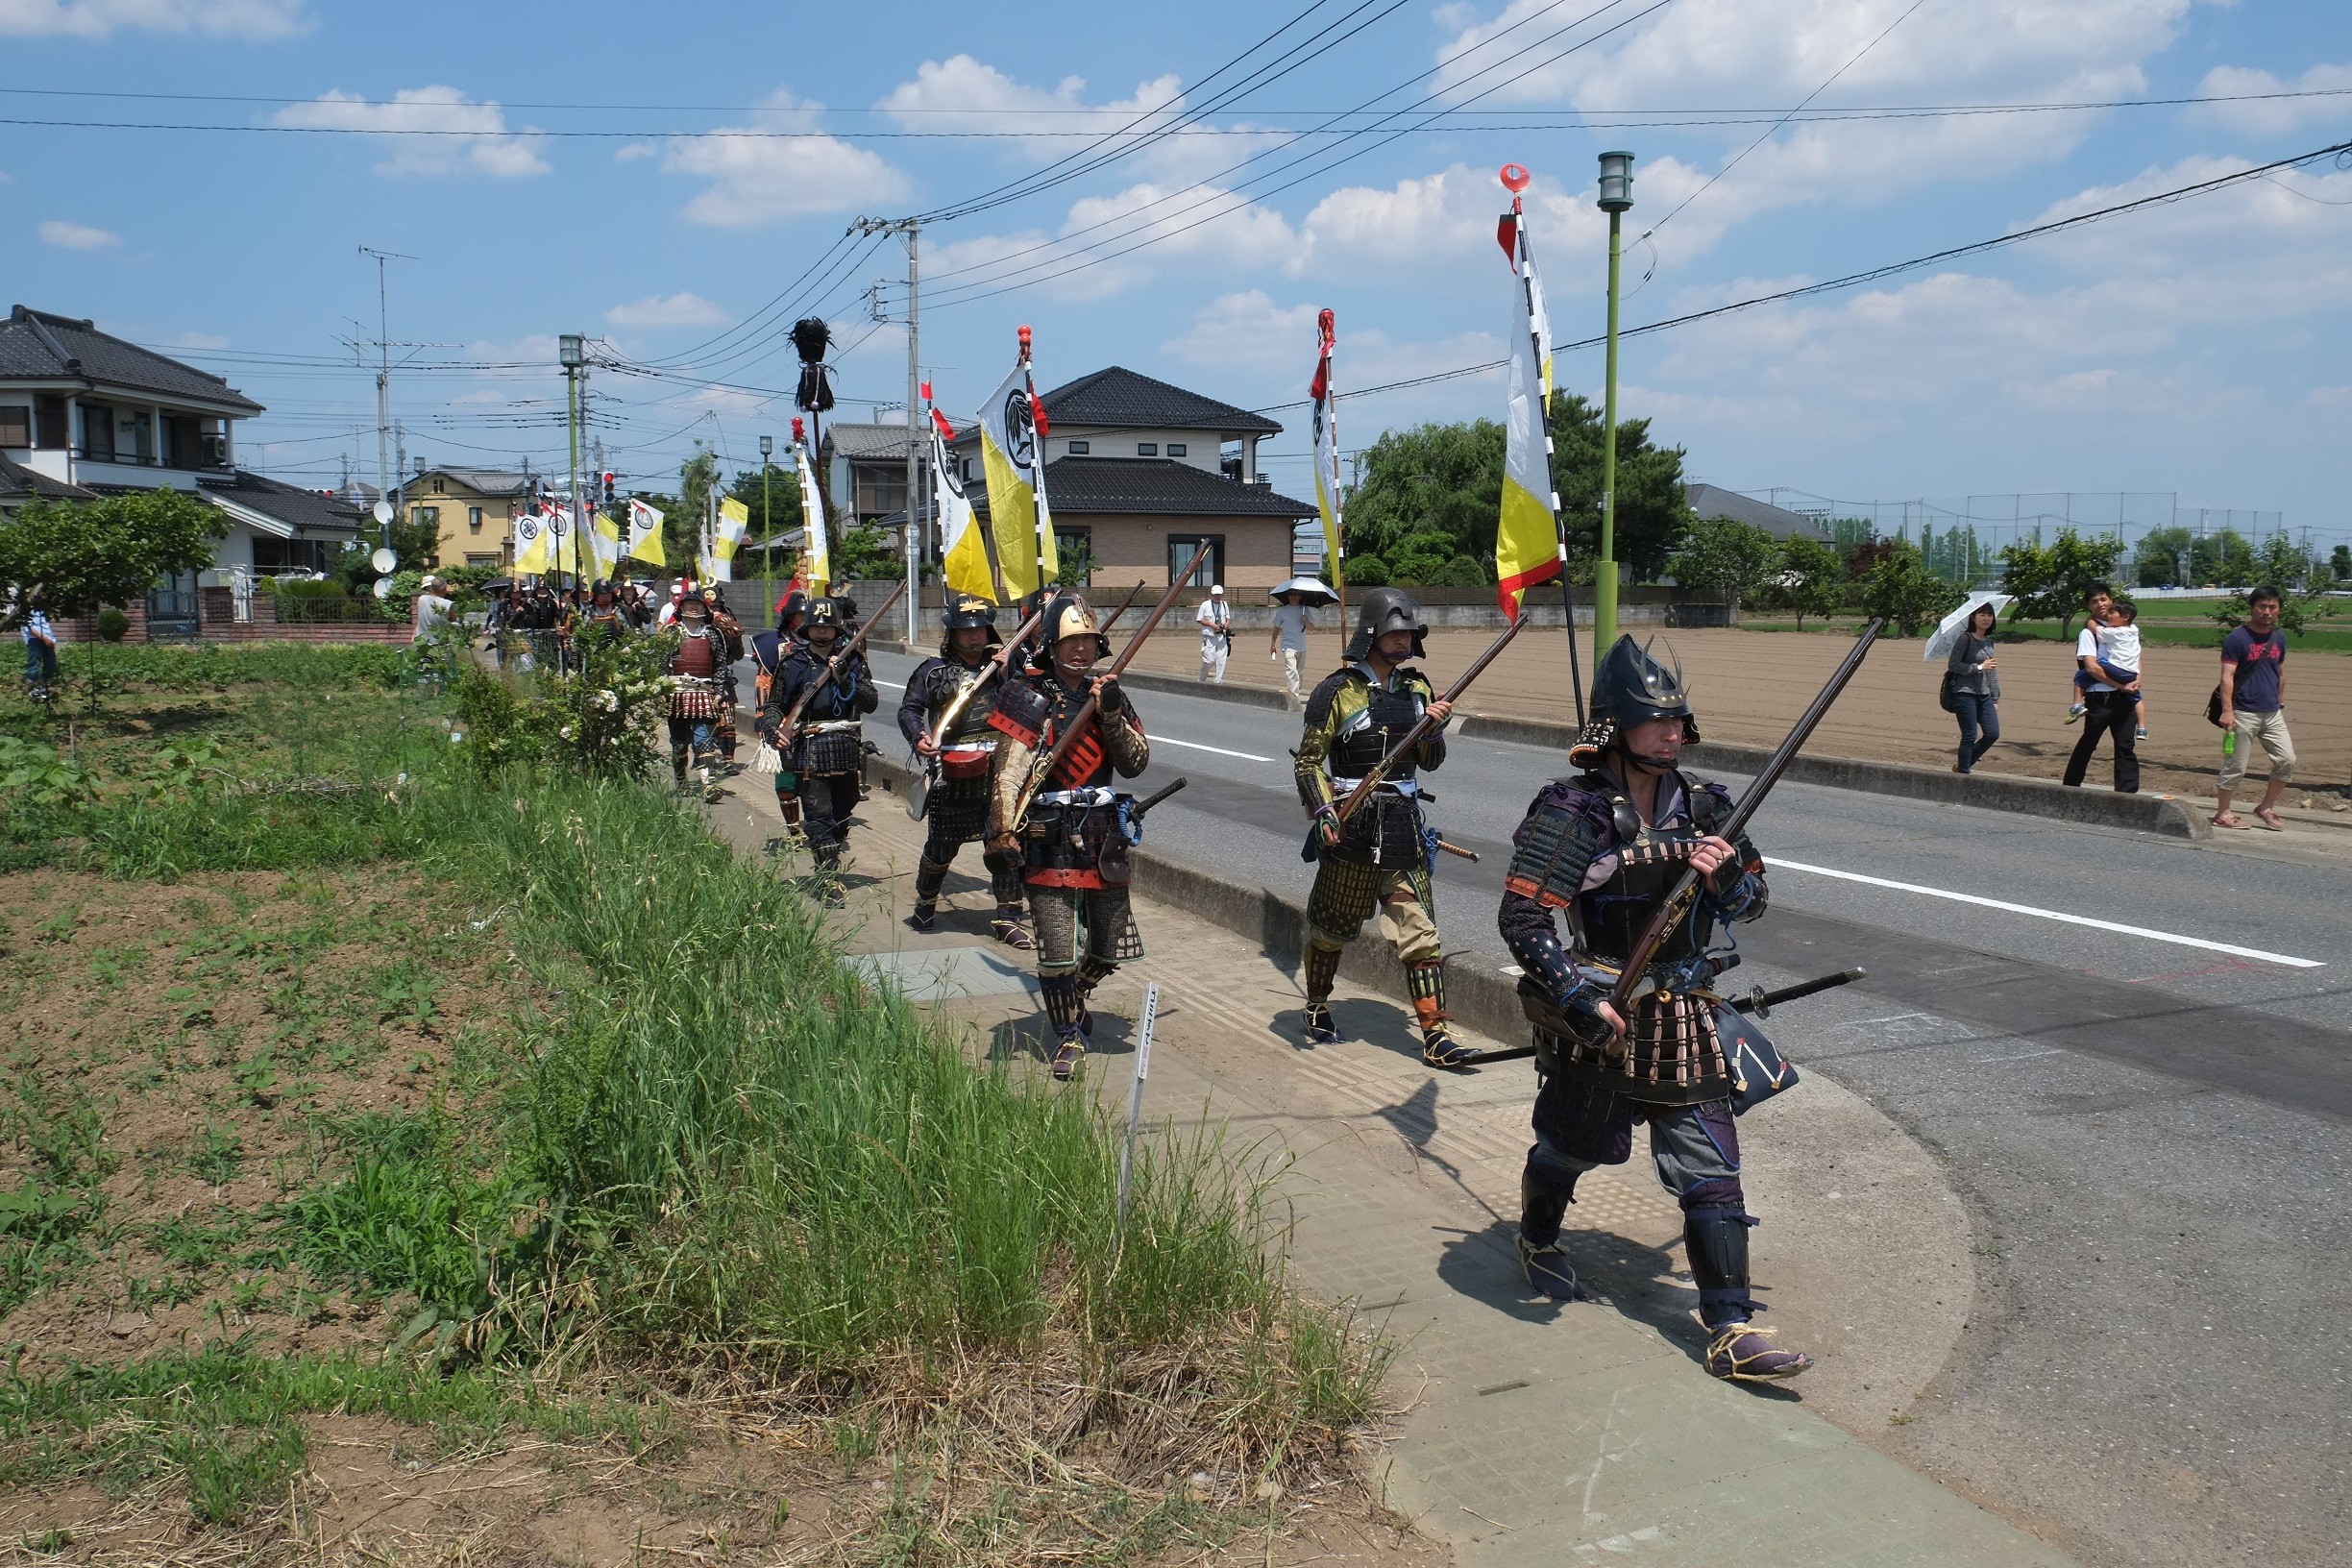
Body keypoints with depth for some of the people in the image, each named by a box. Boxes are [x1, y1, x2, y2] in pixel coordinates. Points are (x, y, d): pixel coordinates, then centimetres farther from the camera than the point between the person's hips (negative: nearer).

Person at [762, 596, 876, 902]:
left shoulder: (852, 661, 6)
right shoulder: (792, 663, 4)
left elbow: (871, 702, -2)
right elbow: (774, 705, 9)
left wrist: (845, 679, -14)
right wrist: (773, 730, -10)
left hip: (847, 750, 3)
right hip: (808, 749, -3)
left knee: (843, 809, 13)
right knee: (819, 815, -9)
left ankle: (829, 863, 33)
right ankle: (829, 879, -9)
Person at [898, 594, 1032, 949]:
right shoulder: (934, 671, 6)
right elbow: (909, 709, 1)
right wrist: (918, 737, -16)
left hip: (1000, 772, 2)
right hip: (953, 776, -2)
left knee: (1005, 844, -1)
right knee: (942, 844, 9)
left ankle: (1008, 918, 8)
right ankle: (925, 903, 33)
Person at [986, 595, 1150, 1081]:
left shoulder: (1109, 695, 10)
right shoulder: (1029, 698, -4)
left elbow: (1135, 763, 1)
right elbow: (1007, 773, -10)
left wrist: (1112, 714, -12)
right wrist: (1003, 834, -19)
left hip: (1104, 836, 5)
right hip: (1049, 840, -5)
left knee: (1111, 950, 12)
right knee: (1057, 951, -6)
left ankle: (1074, 996, 41)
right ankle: (1068, 1036, 14)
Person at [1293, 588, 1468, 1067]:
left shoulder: (1418, 688, 9)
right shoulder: (1338, 691, -7)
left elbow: (1430, 762, 14)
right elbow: (1308, 761, -5)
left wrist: (1435, 727, -6)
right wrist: (1323, 814, -17)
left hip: (1403, 827, 4)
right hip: (1351, 827, -4)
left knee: (1420, 933, -1)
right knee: (1331, 927, 12)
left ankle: (1435, 1036, 1)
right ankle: (1316, 1010, 34)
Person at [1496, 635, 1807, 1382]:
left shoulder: (1703, 804, 2)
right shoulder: (1570, 812, -15)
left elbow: (1751, 899, 10)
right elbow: (1522, 917, -18)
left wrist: (1725, 877, -13)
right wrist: (1579, 998, -24)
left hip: (1684, 1019, 4)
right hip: (1596, 1020, -4)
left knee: (1712, 1174, 0)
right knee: (1568, 1147, 18)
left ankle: (1731, 1332, 5)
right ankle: (1538, 1239, 49)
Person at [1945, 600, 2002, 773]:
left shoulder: (1989, 641, 14)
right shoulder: (1965, 639, -8)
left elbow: (1992, 671, 19)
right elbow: (1953, 665, -12)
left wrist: (1995, 698, 18)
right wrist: (1979, 667, -17)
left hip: (1984, 695, 7)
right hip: (1965, 694, -7)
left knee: (1993, 733, 1)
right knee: (1970, 736, -6)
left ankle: (1963, 765, 16)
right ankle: (1964, 772, 7)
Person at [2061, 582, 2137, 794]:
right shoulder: (2089, 632, -5)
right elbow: (2092, 667, -15)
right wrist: (2121, 685, -15)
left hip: (2123, 697, 5)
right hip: (2099, 698, -5)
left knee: (2126, 745, 0)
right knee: (2088, 743, 5)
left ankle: (2127, 792, 1)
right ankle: (2070, 787, 19)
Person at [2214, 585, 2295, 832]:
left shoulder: (2279, 638, 10)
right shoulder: (2237, 638, -10)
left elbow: (2280, 673, 20)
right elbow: (2227, 676, -15)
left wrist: (2281, 704, 19)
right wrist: (2227, 711, -23)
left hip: (2272, 713, 6)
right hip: (2244, 714, -6)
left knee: (2286, 760, 2)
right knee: (2235, 766, 0)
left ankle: (2266, 808, 15)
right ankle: (2222, 813, 10)